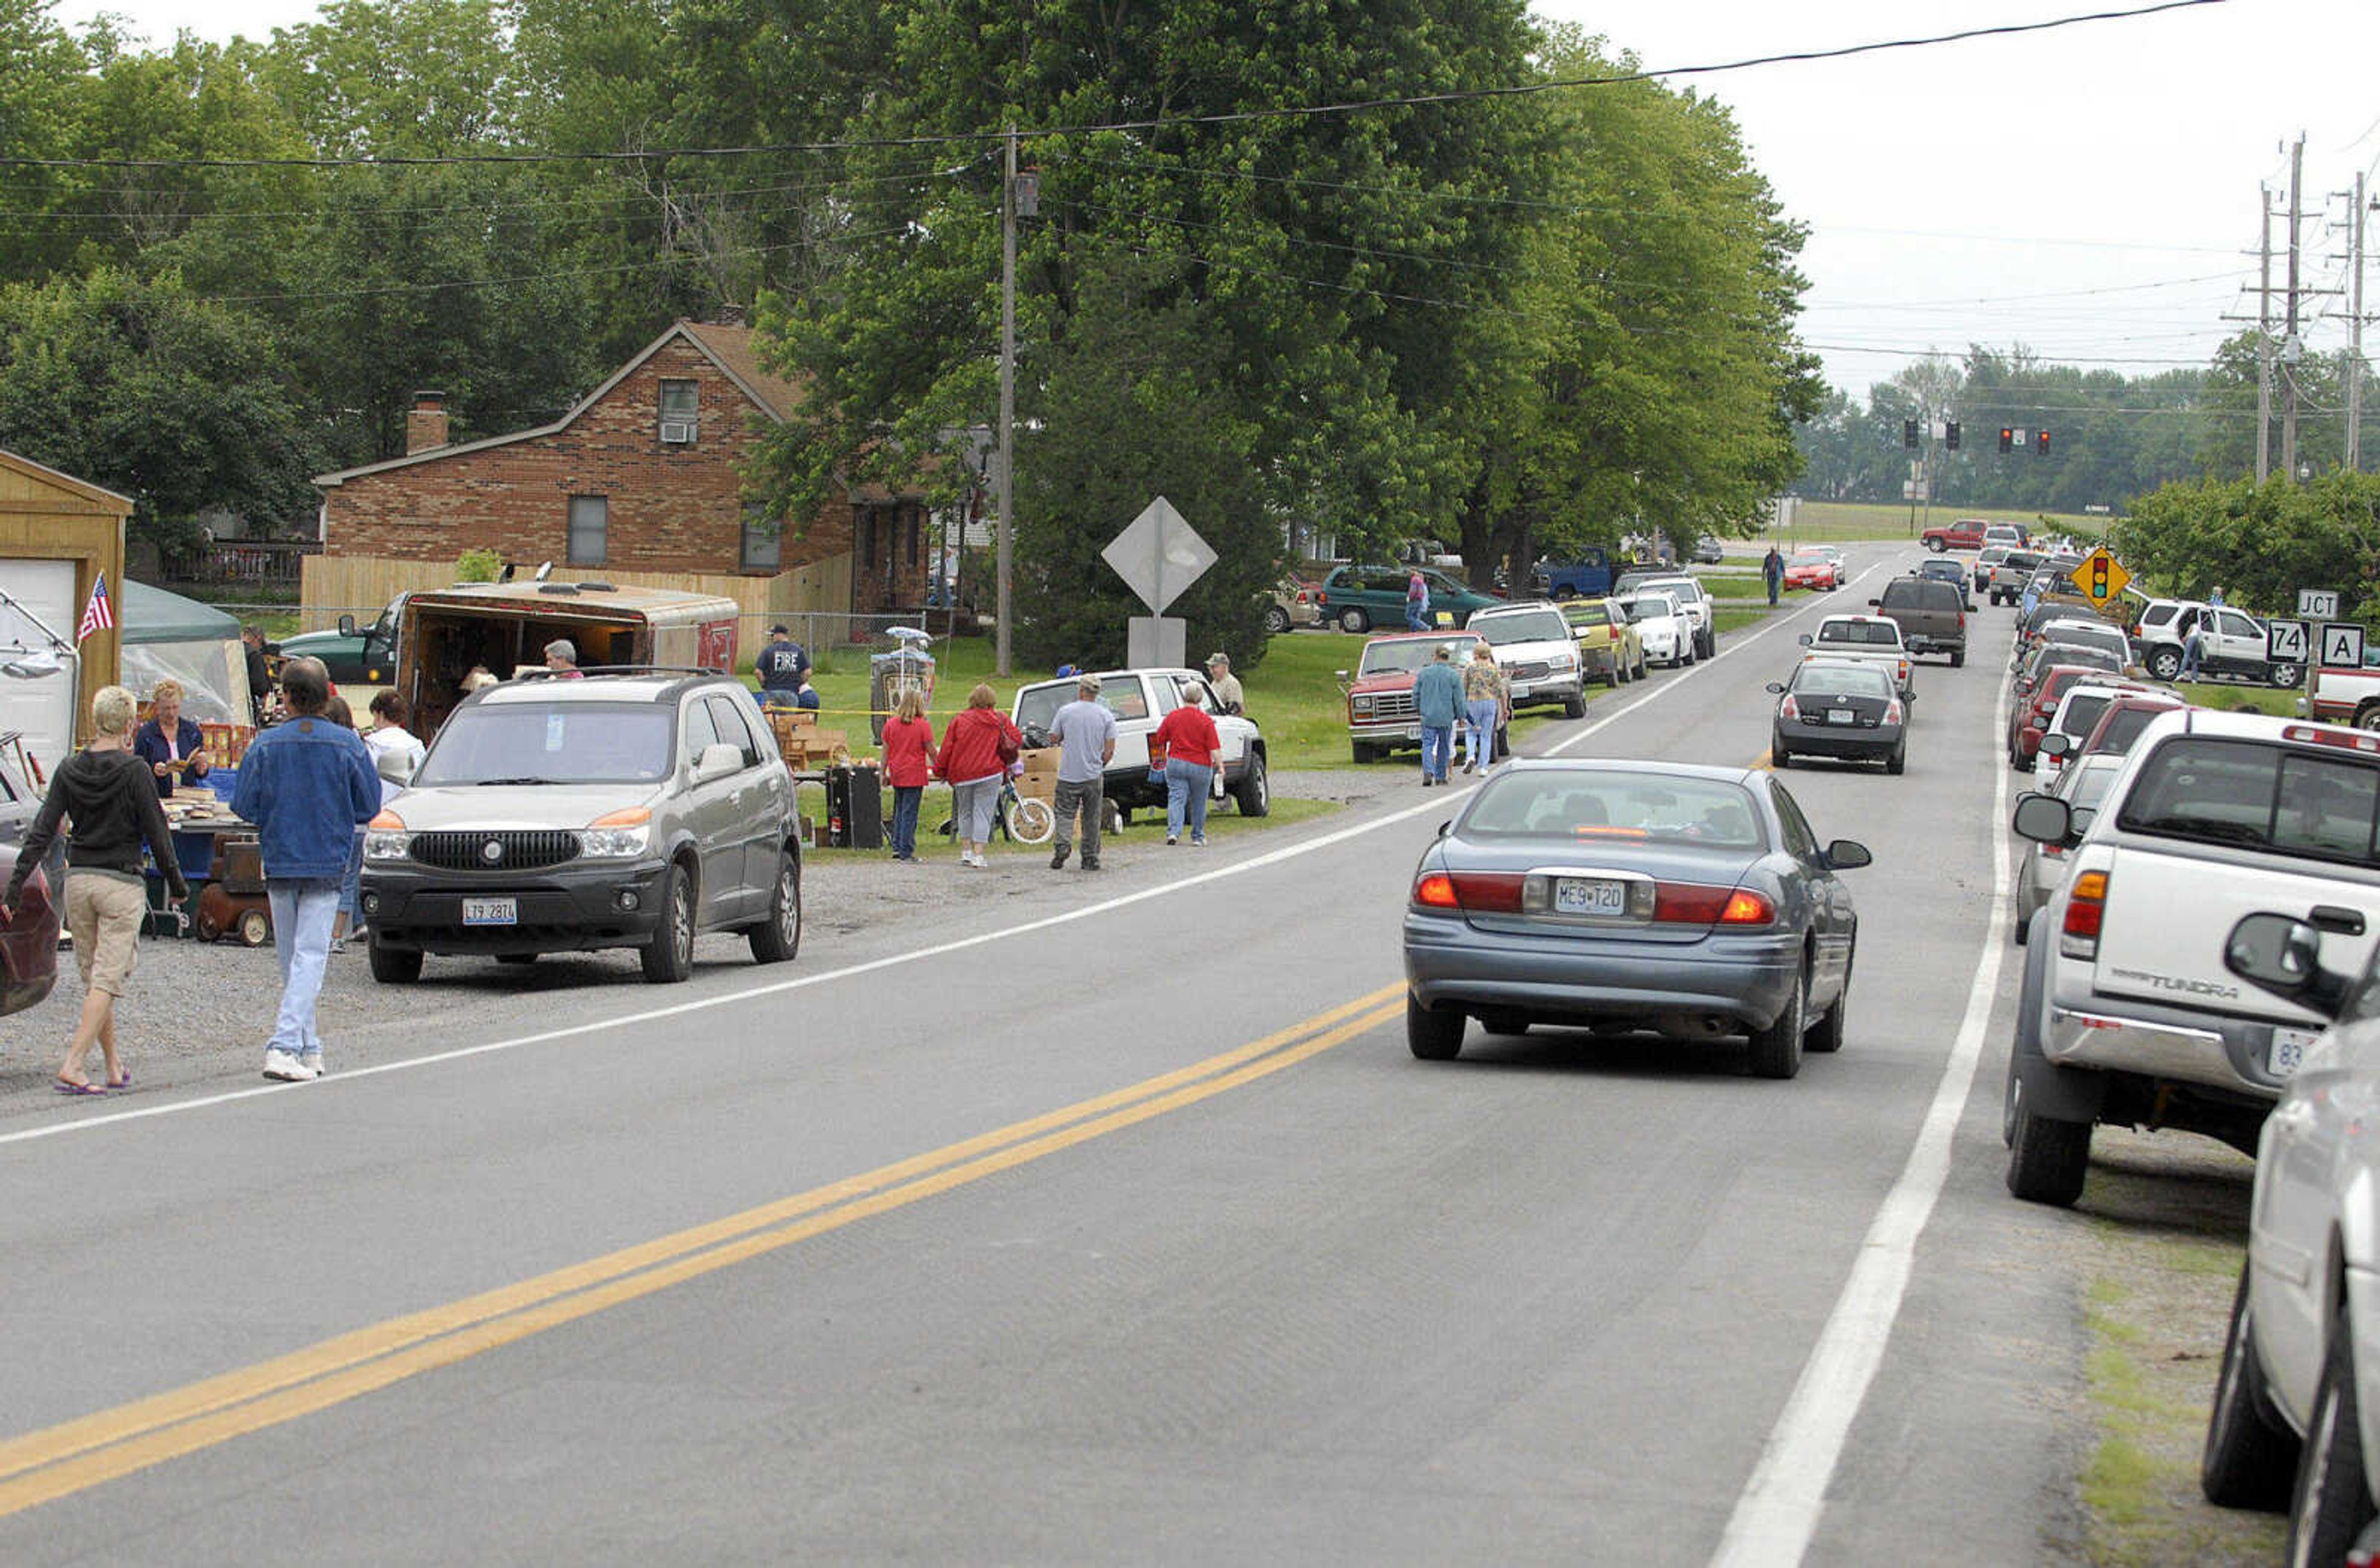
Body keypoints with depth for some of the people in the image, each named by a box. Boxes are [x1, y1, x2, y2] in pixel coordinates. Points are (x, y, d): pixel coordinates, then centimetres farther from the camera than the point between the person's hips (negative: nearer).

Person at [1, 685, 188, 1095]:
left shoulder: (70, 770, 2)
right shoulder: (134, 772, -11)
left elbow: (40, 834, -1)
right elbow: (157, 834, -9)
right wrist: (176, 883, 4)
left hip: (78, 881, 5)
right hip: (121, 883, -5)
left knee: (93, 979, 16)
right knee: (108, 980, -4)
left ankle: (114, 1067, 23)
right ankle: (72, 1066, -15)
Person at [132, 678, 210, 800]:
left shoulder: (192, 731, 10)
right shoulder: (145, 734, 1)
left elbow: (200, 774, 15)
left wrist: (201, 765, -6)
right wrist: (154, 772, -16)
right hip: (157, 799, -1)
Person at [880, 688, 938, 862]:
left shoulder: (891, 724, 4)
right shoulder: (923, 725, -9)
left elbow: (886, 751, 7)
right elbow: (931, 751, -7)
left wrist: (884, 773, 14)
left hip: (897, 775, 5)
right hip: (915, 774, -5)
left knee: (900, 810, 17)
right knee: (910, 813, -2)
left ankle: (897, 847, 14)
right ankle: (906, 852, -1)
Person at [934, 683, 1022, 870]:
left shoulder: (959, 720, 0)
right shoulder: (1000, 720, 0)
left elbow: (947, 748, 1)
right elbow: (1016, 741, 0)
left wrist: (942, 770, 11)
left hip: (962, 773, 1)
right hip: (990, 772, -1)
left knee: (965, 811, 18)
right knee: (983, 813, -1)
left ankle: (966, 850, 17)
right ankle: (978, 855, -10)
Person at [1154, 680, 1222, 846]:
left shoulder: (1173, 717, -3)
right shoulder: (1206, 721, -9)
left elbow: (1159, 740, 7)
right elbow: (1214, 749, -13)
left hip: (1176, 764, 1)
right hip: (1200, 767, -1)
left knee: (1176, 798, -1)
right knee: (1198, 803, 14)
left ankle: (1173, 831, -21)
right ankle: (1198, 837, 24)